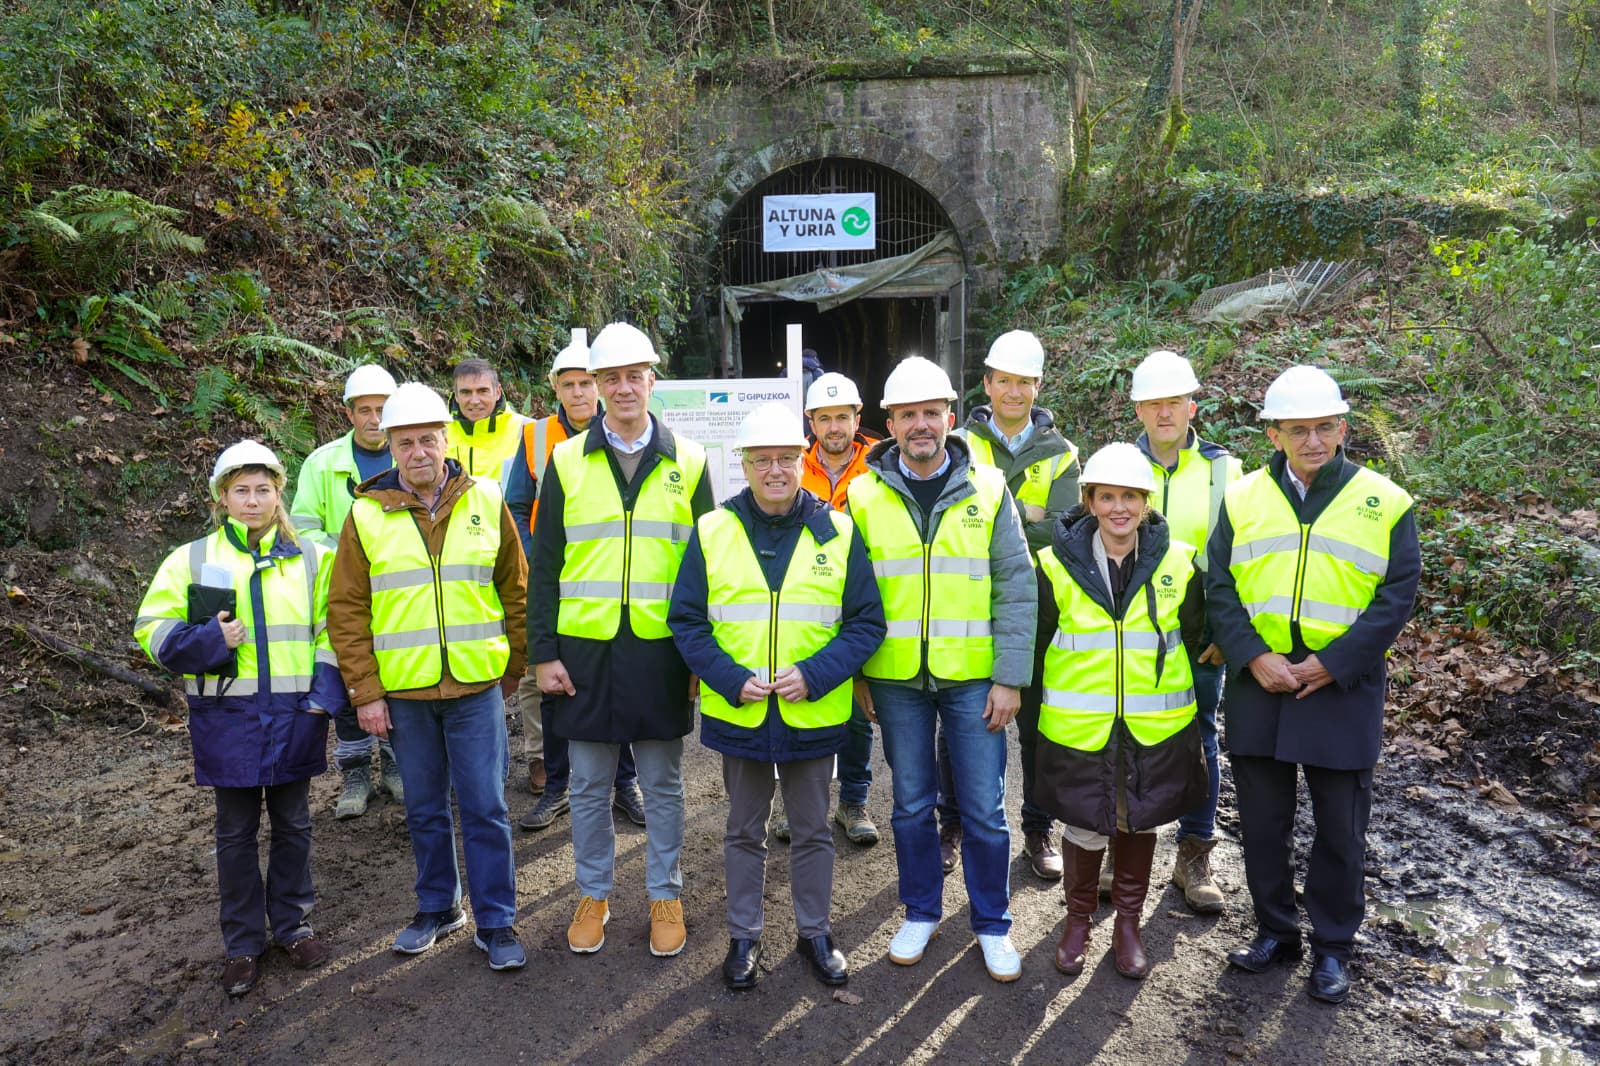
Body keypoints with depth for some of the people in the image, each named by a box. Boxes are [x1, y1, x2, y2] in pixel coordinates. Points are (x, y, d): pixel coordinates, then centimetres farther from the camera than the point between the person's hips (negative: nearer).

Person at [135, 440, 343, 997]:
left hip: (293, 715, 1)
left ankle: (293, 924, 30)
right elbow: (153, 629, 1)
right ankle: (242, 942, 23)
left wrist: (325, 694, -5)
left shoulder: (310, 557, 4)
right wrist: (209, 640, -16)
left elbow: (331, 629, 6)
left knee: (293, 824, 13)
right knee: (236, 831, 9)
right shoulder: (192, 559, 2)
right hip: (228, 717, -1)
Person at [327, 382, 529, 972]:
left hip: (476, 685, -1)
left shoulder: (486, 501, 0)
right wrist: (365, 692, -4)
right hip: (402, 689, 1)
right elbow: (347, 610, 0)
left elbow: (515, 590, 7)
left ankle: (495, 920, 16)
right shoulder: (366, 514, -1)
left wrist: (514, 663, 7)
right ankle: (439, 906, 33)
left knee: (485, 807, 3)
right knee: (425, 808, 14)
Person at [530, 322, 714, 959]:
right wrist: (543, 653, -1)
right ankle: (593, 894, 29)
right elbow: (544, 564, 4)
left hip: (662, 647, 0)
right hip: (585, 646, 1)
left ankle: (665, 895, 27)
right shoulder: (566, 462, 3)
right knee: (589, 785, 12)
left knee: (663, 784, 11)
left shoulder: (688, 462, 3)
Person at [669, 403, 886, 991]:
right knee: (744, 830, 16)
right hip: (736, 713, 0)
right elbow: (686, 620, -1)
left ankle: (815, 931, 35)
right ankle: (743, 936, 32)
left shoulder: (838, 532, -3)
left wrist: (814, 675, -16)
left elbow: (866, 621, -2)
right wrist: (731, 679, -15)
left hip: (814, 714, 0)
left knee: (813, 830, 15)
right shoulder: (712, 531, -3)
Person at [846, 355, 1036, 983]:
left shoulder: (988, 489, -1)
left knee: (984, 808, 7)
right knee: (911, 803, 13)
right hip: (895, 678, 1)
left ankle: (992, 924, 26)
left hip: (973, 676, -1)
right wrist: (854, 676, 2)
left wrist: (1010, 677, -6)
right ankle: (921, 913, 32)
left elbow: (1016, 588, -1)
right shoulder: (864, 494, 1)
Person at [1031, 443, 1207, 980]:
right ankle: (1078, 917, 30)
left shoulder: (1179, 563, -3)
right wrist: (1036, 720, 7)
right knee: (1086, 828, 4)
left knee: (1141, 821, 15)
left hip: (1155, 728, 2)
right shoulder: (1057, 565, -7)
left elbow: (1192, 639, 10)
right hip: (1078, 728, -1)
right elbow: (1037, 647, 3)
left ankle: (1128, 922, 36)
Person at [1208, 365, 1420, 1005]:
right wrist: (1254, 657, -12)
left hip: (1343, 687, -2)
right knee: (1262, 819, 12)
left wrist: (1332, 664, -14)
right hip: (1258, 682, 2)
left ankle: (1333, 947, 26)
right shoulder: (1242, 498, 4)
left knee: (1340, 826, 9)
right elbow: (1220, 590, 1)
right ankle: (1274, 930, 30)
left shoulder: (1384, 502, -1)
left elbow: (1397, 596, -5)